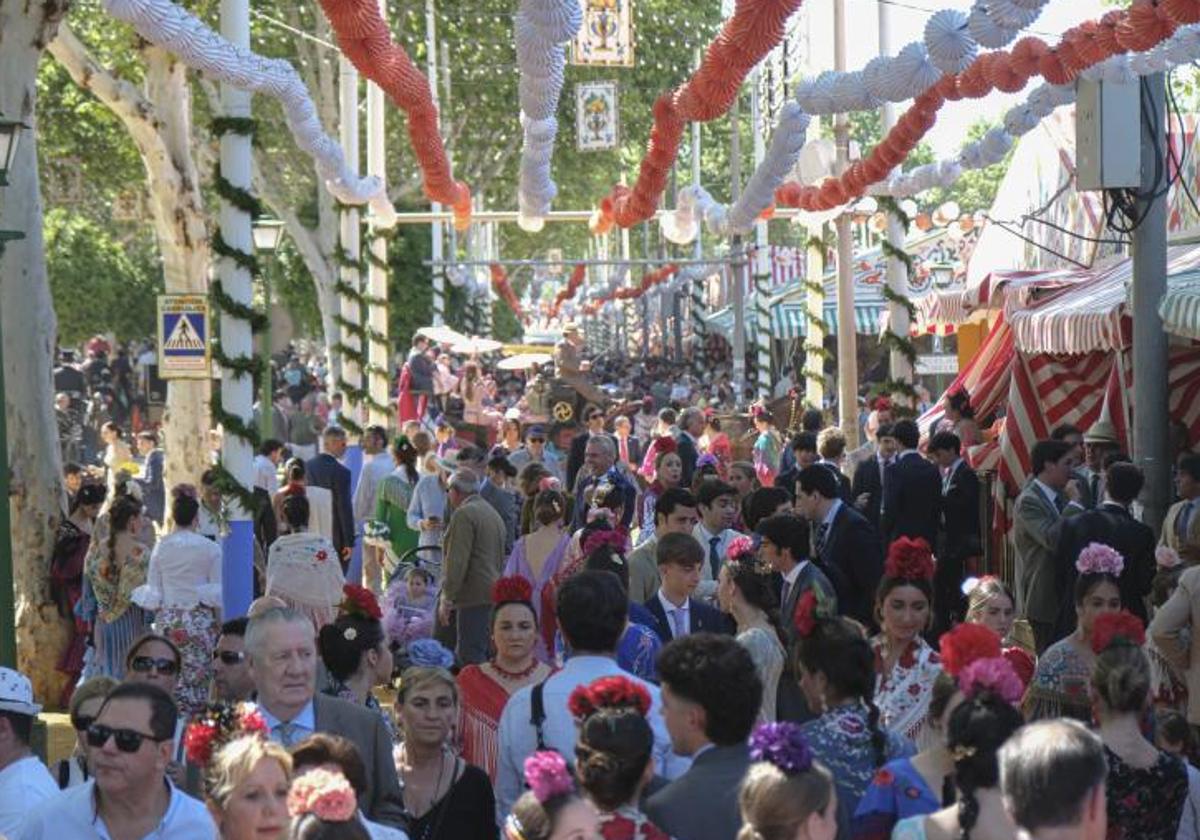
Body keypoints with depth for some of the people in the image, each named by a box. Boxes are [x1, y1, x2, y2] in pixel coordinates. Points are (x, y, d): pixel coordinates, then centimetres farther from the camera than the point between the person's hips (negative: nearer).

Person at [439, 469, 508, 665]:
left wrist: (446, 599, -14)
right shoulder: (493, 513, 21)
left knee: (471, 656, -10)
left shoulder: (464, 514, -9)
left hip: (474, 596, -9)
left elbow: (457, 560, -15)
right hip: (493, 593, 9)